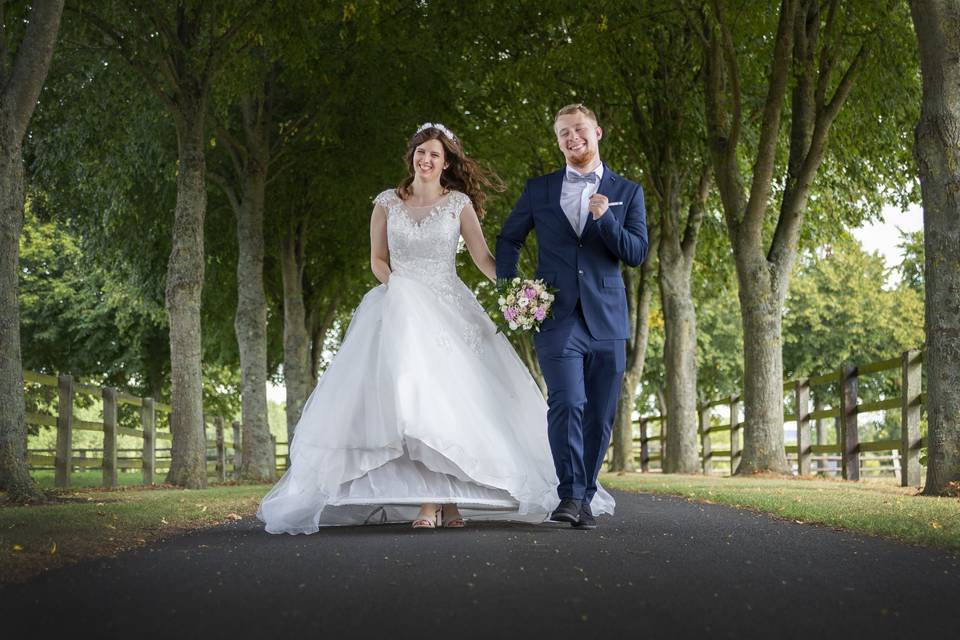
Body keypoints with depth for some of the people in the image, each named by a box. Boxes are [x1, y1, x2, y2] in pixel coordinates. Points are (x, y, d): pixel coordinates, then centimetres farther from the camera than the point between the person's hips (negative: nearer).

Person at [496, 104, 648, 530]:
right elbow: (508, 239, 20)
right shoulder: (539, 190, 10)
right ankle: (570, 495, -16)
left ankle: (586, 497, 17)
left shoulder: (627, 192, 9)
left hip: (606, 319, 1)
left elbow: (637, 254, 1)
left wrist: (605, 218, -15)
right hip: (557, 317, -1)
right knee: (567, 404, -17)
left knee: (600, 417, 4)